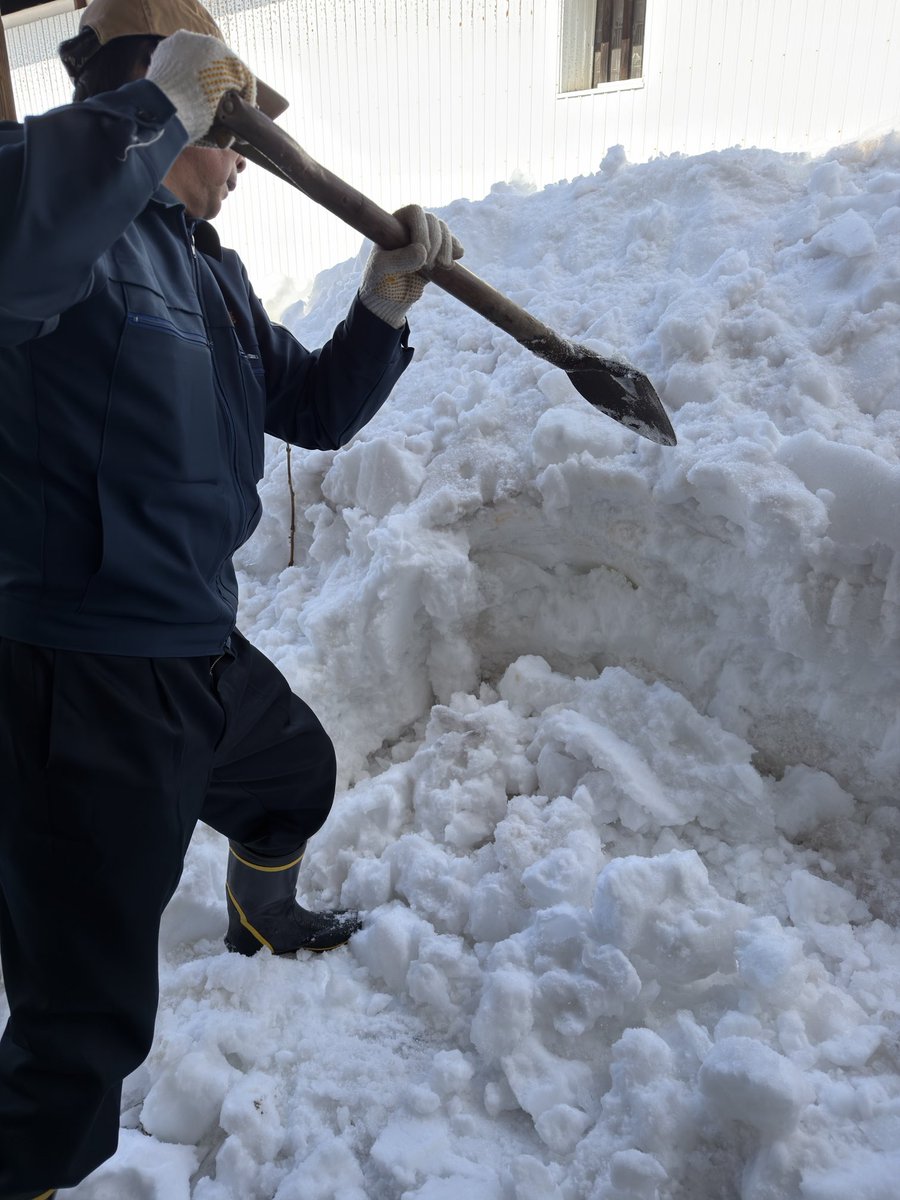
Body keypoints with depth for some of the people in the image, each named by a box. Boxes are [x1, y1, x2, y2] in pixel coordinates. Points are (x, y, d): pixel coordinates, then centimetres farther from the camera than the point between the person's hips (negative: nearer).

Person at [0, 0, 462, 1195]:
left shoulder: (211, 269, 16)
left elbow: (315, 411, 16)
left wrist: (384, 307, 4)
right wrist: (158, 108, -27)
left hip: (201, 652, 10)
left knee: (299, 775, 35)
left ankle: (264, 918, 66)